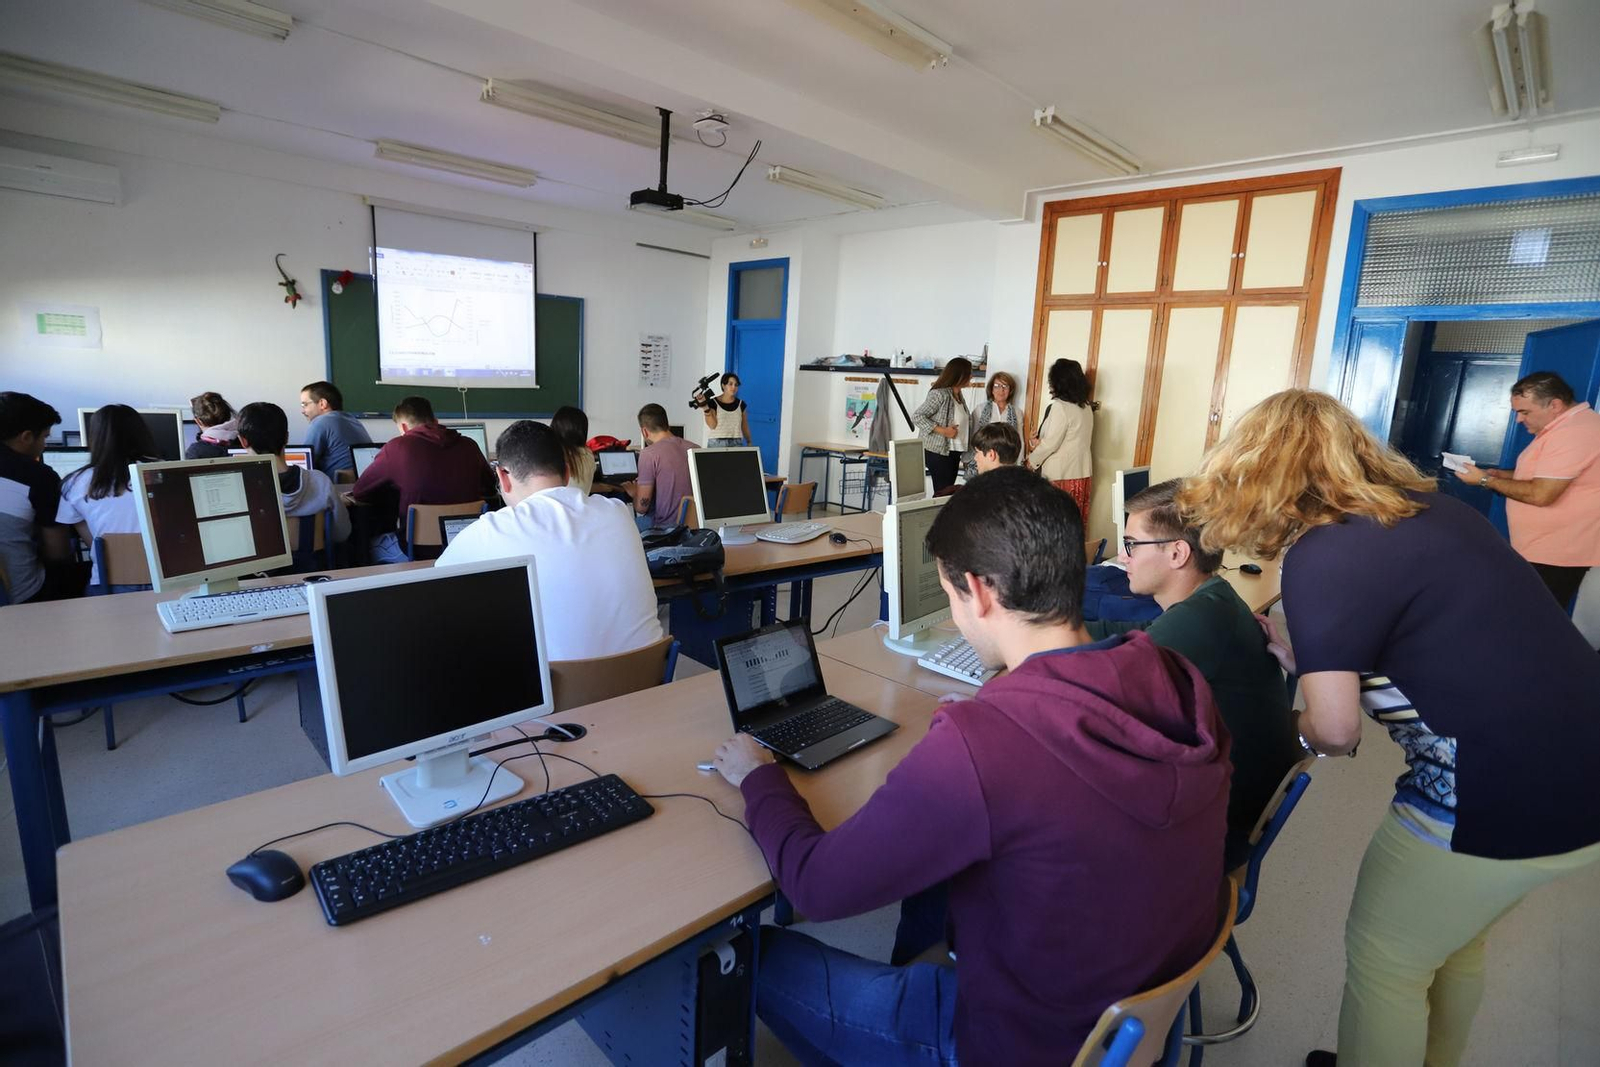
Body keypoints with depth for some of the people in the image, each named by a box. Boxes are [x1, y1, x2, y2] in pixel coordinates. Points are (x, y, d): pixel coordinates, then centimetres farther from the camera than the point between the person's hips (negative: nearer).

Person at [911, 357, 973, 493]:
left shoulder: (959, 396, 10)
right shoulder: (939, 394, -14)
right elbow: (916, 417, -16)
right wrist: (942, 430, -21)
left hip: (954, 452, 8)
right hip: (939, 452, -8)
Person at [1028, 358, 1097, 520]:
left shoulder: (1059, 406, -15)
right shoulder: (1086, 407, 9)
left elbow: (1051, 443, -15)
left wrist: (1032, 461, 1)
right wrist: (1040, 442, 6)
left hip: (1059, 475, -7)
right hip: (1081, 473, 7)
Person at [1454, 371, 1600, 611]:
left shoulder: (1574, 432, -23)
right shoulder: (1566, 427, 13)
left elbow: (1540, 494, -27)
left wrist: (1485, 480, -14)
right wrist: (1500, 475, 9)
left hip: (1555, 555, -11)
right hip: (1543, 549, 11)